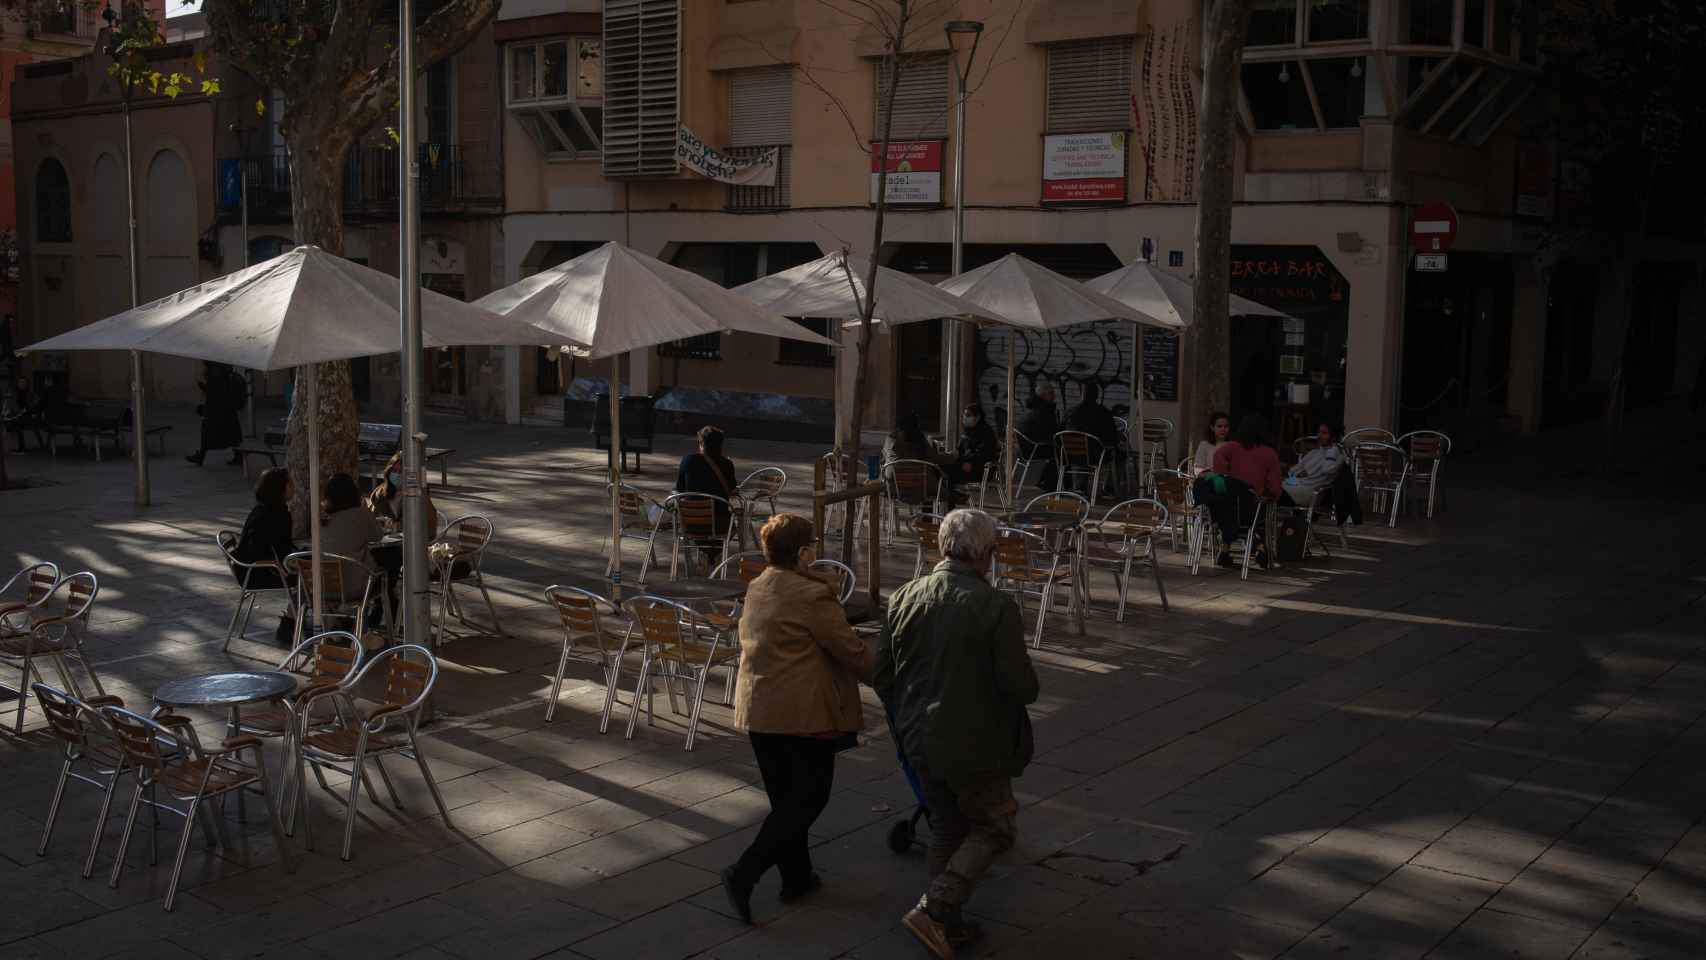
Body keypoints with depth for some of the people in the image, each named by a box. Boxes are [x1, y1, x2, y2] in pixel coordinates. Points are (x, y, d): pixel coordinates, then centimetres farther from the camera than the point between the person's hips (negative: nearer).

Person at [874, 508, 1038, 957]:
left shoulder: (904, 597, -2)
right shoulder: (996, 607, -19)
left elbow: (881, 675, 3)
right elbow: (1022, 685, -18)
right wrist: (1025, 685, 6)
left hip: (920, 741, 6)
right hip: (974, 745, -6)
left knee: (947, 828, 21)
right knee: (993, 828, 12)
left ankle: (947, 924, 27)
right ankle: (933, 909, 0)